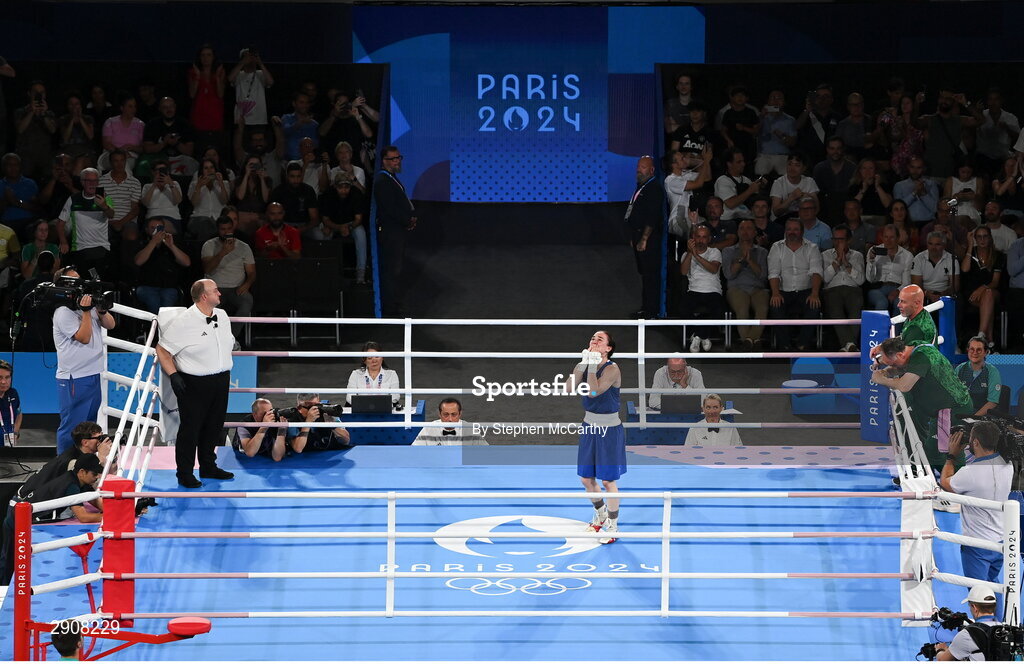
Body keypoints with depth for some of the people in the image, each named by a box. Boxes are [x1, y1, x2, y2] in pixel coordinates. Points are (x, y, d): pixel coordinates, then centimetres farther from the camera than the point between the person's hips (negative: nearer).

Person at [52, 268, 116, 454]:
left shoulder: (88, 305, 11)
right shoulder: (63, 313, -13)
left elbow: (110, 325, 10)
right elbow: (84, 337, -18)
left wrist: (101, 310, -7)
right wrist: (86, 311, -19)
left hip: (93, 374, 9)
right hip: (74, 379, -9)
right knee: (71, 427, -5)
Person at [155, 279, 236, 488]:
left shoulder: (222, 316, 7)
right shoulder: (183, 322, -16)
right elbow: (162, 350, -10)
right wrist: (173, 375, -18)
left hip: (220, 381, 7)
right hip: (194, 383, -7)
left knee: (214, 427, 15)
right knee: (190, 428, -2)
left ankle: (208, 467, 30)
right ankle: (185, 473, 7)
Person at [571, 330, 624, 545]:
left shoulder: (612, 369, -17)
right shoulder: (584, 364, 2)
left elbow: (594, 391, -31)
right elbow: (569, 388, -12)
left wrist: (592, 365, -26)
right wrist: (583, 364, -16)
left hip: (609, 430, -7)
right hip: (589, 426, 7)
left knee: (608, 481, 0)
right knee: (586, 478, 15)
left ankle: (612, 526, 14)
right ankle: (601, 515, 40)